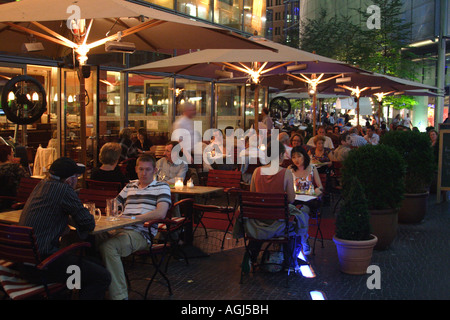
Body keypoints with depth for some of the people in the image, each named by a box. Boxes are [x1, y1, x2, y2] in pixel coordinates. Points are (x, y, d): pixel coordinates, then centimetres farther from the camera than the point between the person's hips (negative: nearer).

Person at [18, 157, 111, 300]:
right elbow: (89, 224, -9)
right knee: (103, 277, -13)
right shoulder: (64, 190, -15)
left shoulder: (41, 185, 12)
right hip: (40, 263, -10)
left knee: (91, 264, 18)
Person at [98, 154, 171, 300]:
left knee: (108, 247, -33)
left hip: (141, 233, -5)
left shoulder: (161, 187, 8)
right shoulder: (130, 186, 27)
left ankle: (119, 295, -28)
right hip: (119, 230, 6)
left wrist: (132, 218, -10)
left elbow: (160, 213, -8)